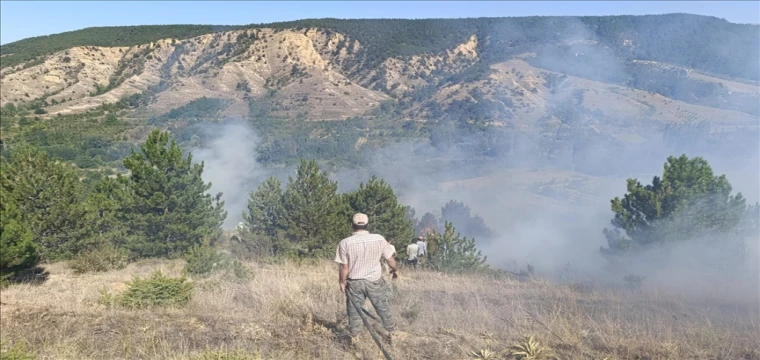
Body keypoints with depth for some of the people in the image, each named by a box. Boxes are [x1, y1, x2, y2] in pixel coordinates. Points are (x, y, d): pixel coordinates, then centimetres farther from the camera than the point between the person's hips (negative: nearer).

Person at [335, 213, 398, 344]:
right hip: (375, 281, 1)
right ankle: (390, 333, 30)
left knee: (354, 311, 14)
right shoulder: (379, 239, -11)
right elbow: (389, 259, -1)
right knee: (383, 308, 18)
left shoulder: (345, 243, -14)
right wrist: (395, 269, 18)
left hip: (354, 282, -1)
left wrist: (342, 281, 6)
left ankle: (353, 338, 23)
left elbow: (344, 266, -10)